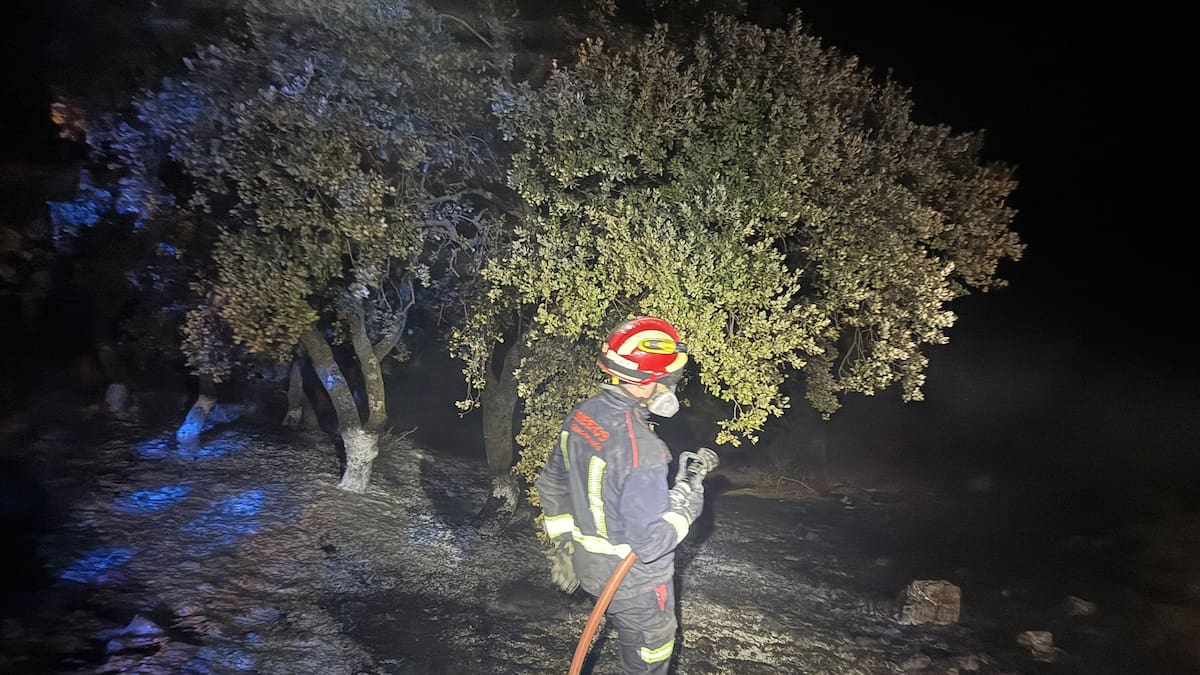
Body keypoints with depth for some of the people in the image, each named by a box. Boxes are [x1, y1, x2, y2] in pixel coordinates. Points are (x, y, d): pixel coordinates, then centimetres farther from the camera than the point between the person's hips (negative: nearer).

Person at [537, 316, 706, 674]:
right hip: (634, 581, -7)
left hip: (590, 566, 7)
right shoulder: (641, 448, -34)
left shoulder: (581, 415, -9)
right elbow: (650, 542, -31)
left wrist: (561, 546, 15)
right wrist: (689, 501, -14)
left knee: (631, 644, 32)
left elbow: (552, 485, 4)